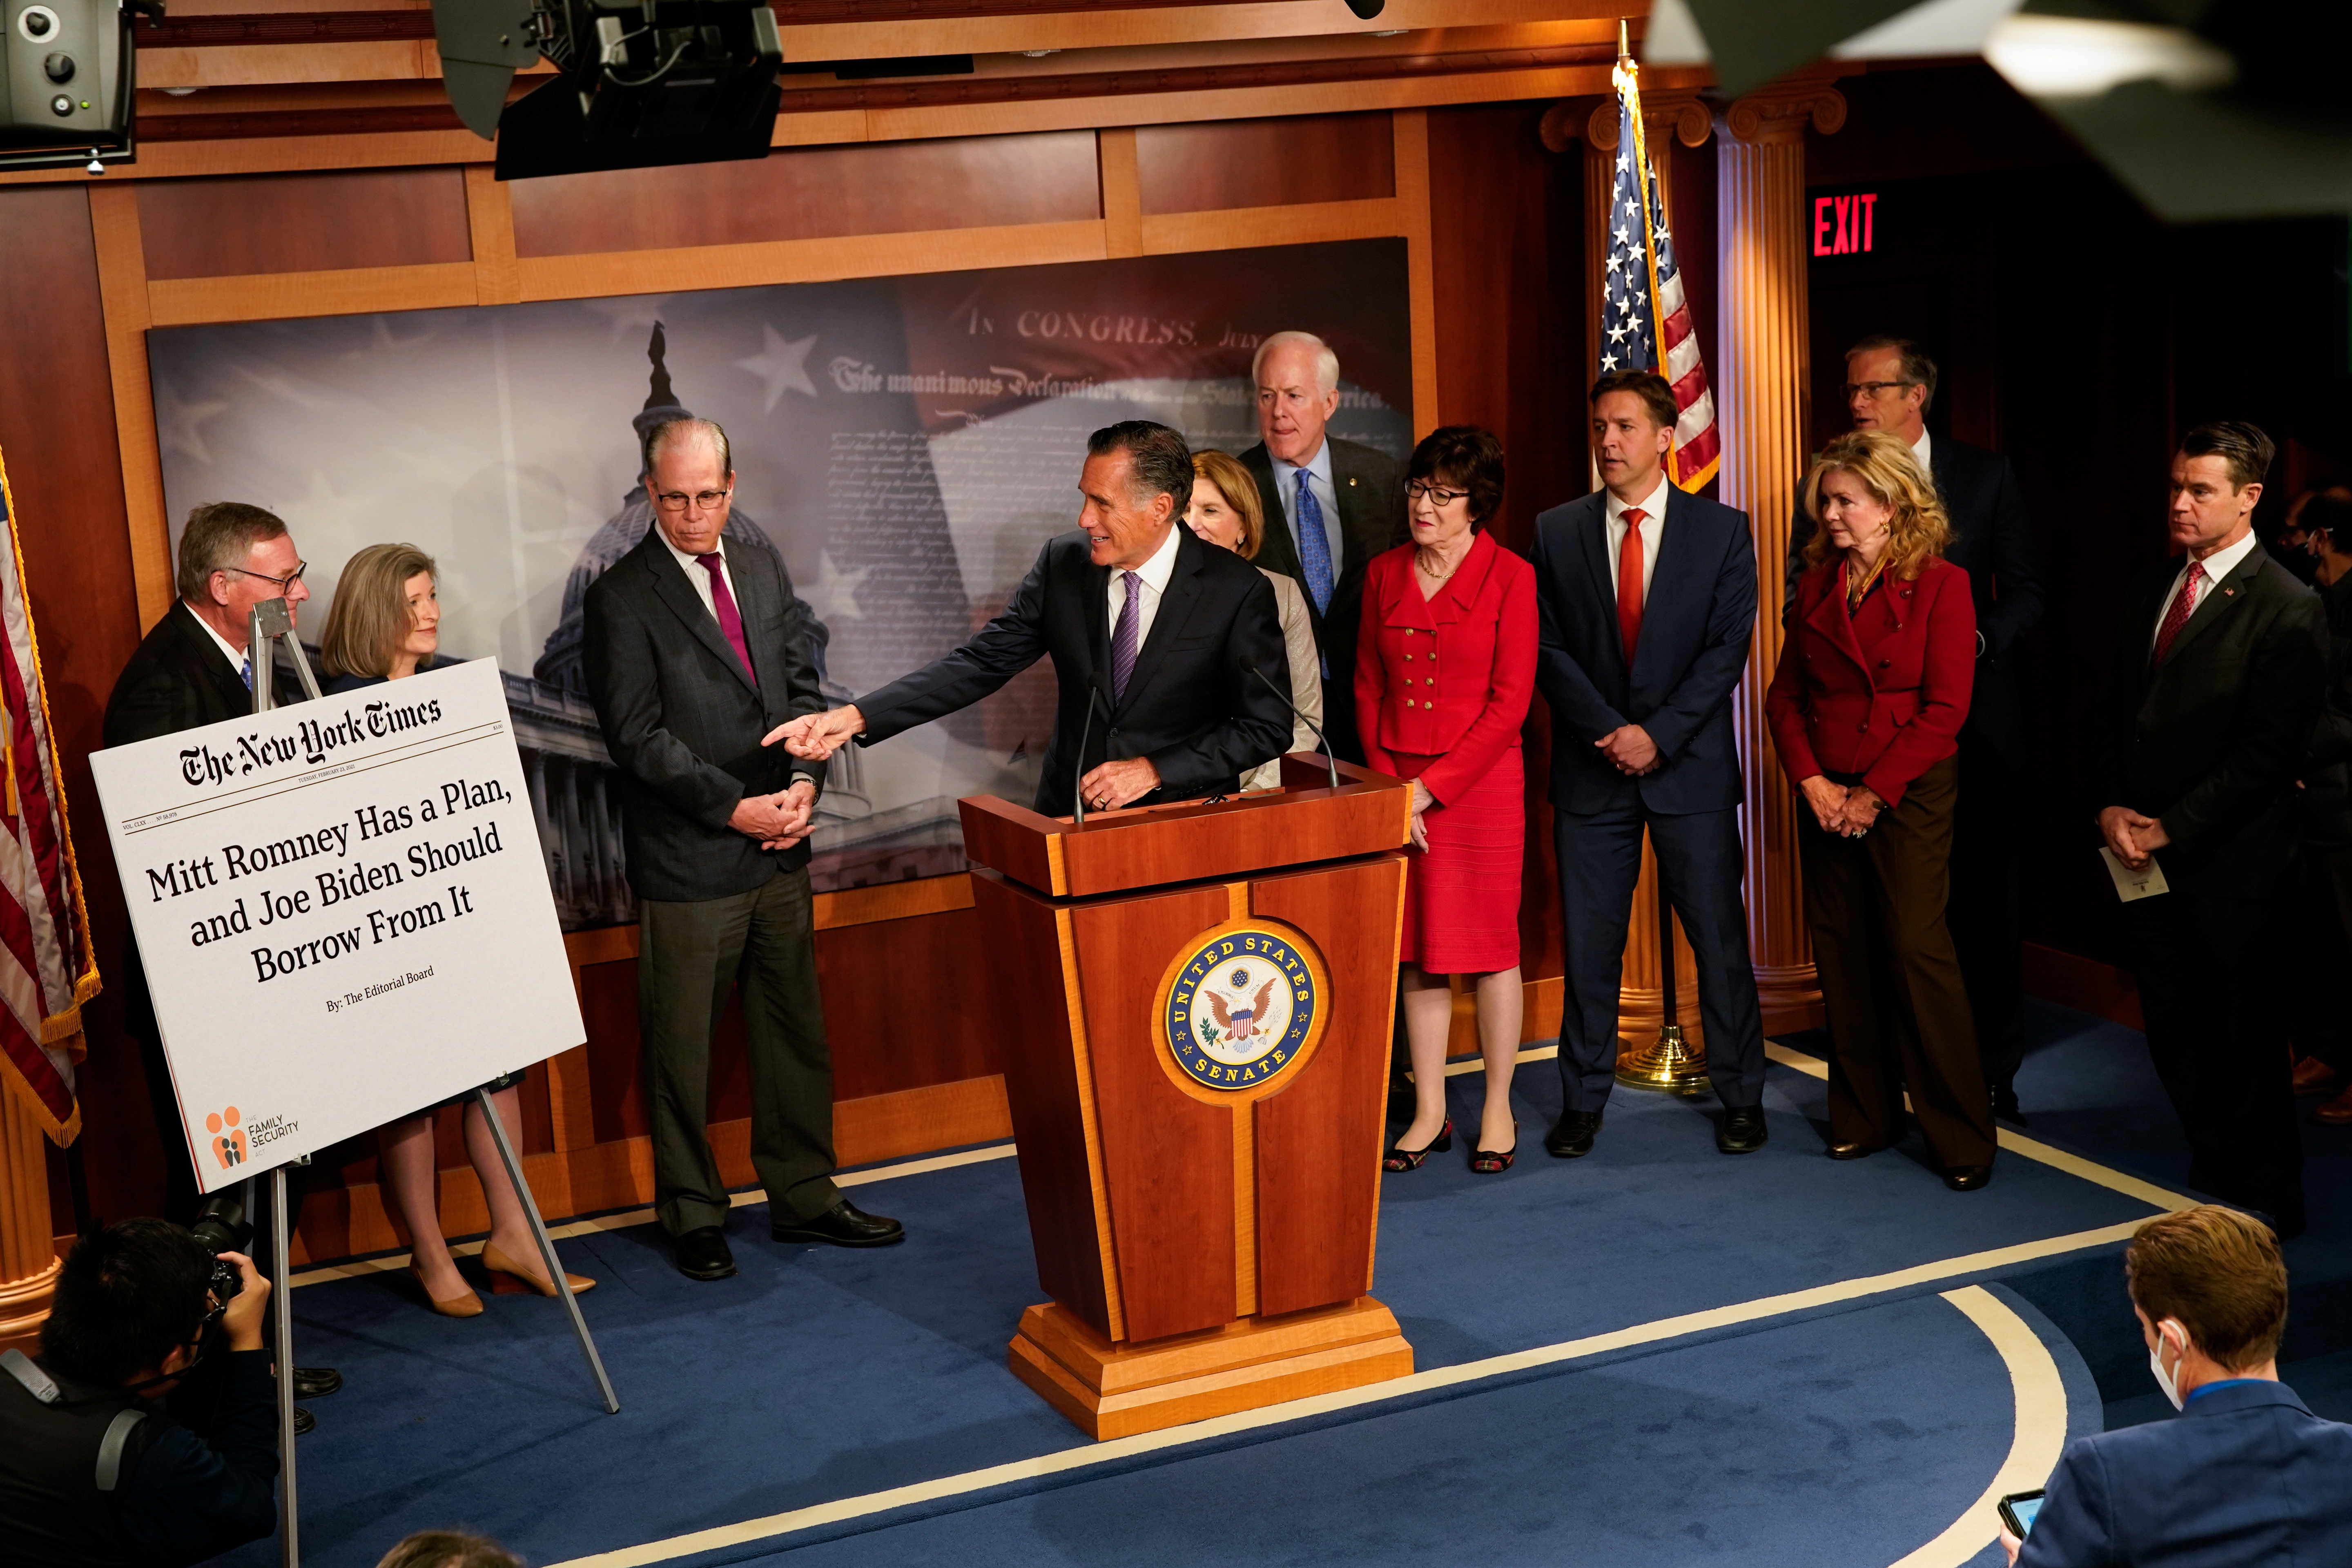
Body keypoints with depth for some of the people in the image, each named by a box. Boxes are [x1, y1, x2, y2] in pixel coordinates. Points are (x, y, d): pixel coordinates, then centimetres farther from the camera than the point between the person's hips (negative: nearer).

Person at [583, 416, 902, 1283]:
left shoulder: (764, 574, 11)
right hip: (687, 862, -6)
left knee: (795, 1030, 13)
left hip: (779, 852, 6)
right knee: (681, 1048, 5)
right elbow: (638, 734, -13)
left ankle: (803, 1194, 25)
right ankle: (693, 1213, 19)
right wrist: (735, 808, -16)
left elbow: (801, 685, 12)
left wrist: (804, 780, -5)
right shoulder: (620, 599, -9)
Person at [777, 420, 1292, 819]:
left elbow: (1267, 726, -4)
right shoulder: (1063, 564, 1)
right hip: (1072, 815, 3)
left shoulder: (1239, 591, -9)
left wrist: (1153, 771, -13)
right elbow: (982, 663, 1)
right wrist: (856, 718, -11)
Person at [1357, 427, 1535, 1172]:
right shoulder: (1384, 573, 7)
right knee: (1416, 950, 8)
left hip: (1481, 782, -4)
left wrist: (1430, 787, -12)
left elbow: (1510, 703, -9)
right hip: (1396, 790, 4)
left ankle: (1498, 1110, 16)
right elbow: (1369, 689, 10)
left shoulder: (1510, 577, -6)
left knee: (1489, 945, 3)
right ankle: (1429, 1112, 17)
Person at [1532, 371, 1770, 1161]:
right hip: (1591, 769, 1)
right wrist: (1610, 730, -12)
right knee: (1589, 943, 5)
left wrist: (1658, 734, -14)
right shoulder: (1557, 532, 5)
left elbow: (1727, 647, -4)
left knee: (1719, 939, 3)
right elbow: (1549, 648, 0)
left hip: (1691, 767, -1)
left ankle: (1741, 1097, 15)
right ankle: (1583, 1101, 16)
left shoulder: (1722, 531, 1)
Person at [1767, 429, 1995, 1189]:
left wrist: (1875, 793, -13)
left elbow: (1945, 708, -10)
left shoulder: (1941, 585, -5)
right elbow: (1785, 694, 10)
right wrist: (1812, 782, -5)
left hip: (1909, 792, -5)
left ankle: (1961, 1136, -1)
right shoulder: (1818, 587, 10)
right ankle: (1864, 1115, 18)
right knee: (1842, 953, 6)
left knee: (1916, 947, -9)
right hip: (1827, 793, 5)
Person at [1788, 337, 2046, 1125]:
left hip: (1972, 721, 0)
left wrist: (1974, 639, -14)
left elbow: (2025, 589, 4)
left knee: (1983, 901, 4)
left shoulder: (1987, 474, 5)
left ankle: (1990, 1073, 13)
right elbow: (1799, 598, 7)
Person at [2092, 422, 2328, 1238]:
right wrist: (2112, 808, -1)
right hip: (2144, 854, 6)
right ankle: (2212, 1176, 27)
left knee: (2243, 1038, 4)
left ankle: (2267, 1199, 19)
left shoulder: (2288, 610, -11)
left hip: (2228, 864, -6)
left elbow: (2268, 751, -15)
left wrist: (2173, 829, -15)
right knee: (2172, 1029, 11)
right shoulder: (2147, 590, 11)